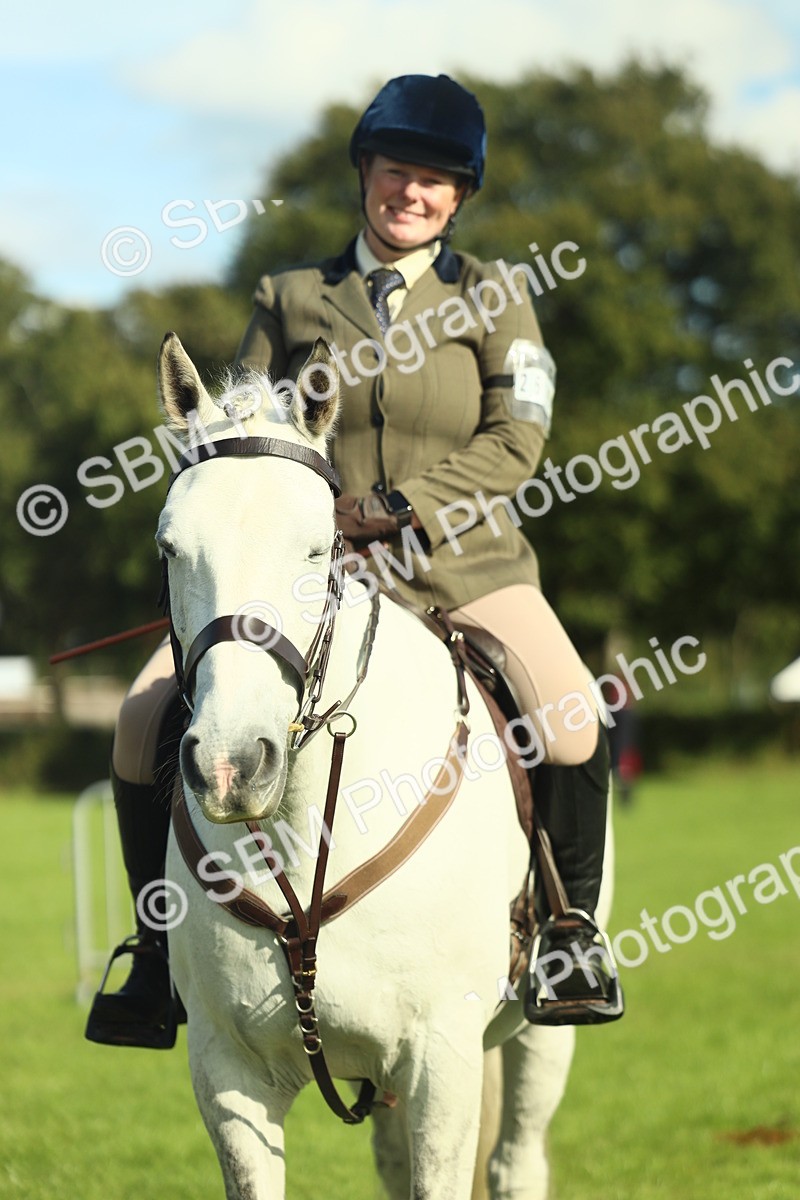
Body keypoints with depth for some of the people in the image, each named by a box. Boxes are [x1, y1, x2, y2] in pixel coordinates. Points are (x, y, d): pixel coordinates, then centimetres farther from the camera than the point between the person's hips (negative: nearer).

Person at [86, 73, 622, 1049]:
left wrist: (399, 510, -14)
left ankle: (571, 927, -3)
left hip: (461, 564, -1)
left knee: (569, 717, -27)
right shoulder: (289, 299, 13)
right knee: (146, 717, -15)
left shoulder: (492, 296, 10)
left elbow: (515, 439, -1)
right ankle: (165, 951, 1)